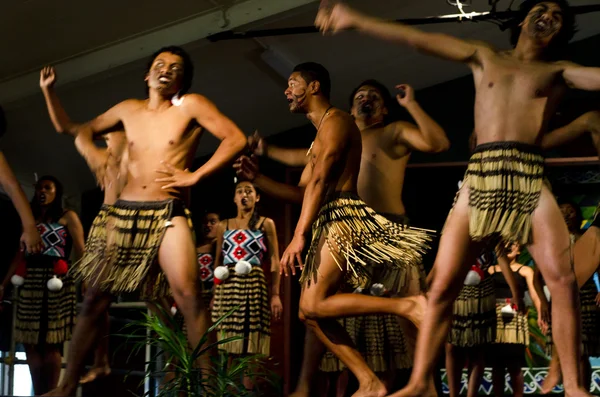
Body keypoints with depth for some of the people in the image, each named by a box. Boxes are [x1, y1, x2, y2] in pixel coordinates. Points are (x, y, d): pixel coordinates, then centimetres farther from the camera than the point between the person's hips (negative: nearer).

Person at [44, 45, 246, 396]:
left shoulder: (191, 106, 0)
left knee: (188, 295, -23)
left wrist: (194, 176, -13)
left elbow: (236, 139, -10)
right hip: (124, 212, 5)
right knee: (95, 299, 5)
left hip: (169, 213, -4)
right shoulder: (129, 109, 14)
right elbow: (83, 130, 30)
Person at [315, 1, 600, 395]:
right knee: (442, 286, -3)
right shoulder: (485, 58, 22)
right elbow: (419, 39, 18)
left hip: (531, 179, -1)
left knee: (563, 281, -15)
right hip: (480, 178, 1)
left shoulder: (558, 71, 18)